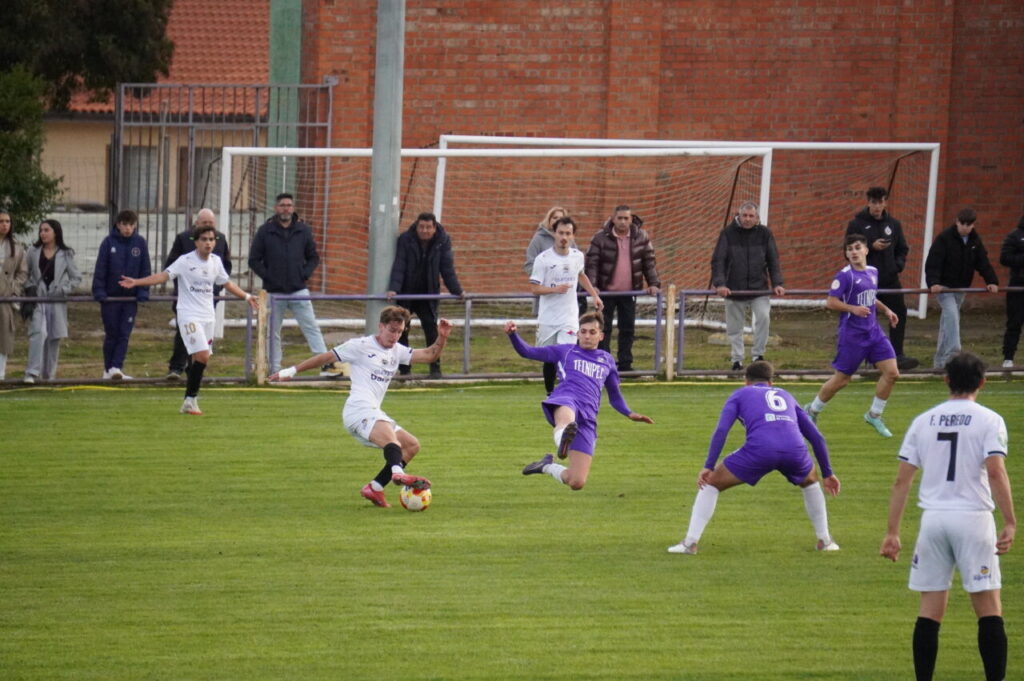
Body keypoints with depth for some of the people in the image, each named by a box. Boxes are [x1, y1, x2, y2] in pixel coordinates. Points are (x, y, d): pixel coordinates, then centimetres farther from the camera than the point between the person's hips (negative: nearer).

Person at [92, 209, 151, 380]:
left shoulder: (140, 243, 1)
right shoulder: (109, 242, -5)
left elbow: (146, 270, 5)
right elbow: (100, 268, -4)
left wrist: (143, 292, -4)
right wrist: (99, 292, -11)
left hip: (130, 297, 1)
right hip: (110, 296, -1)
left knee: (124, 334, -3)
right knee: (111, 334, 5)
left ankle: (116, 367, -3)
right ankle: (108, 369, 13)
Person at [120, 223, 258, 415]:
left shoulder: (216, 261, 9)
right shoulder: (185, 261, -10)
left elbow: (227, 283, 25)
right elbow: (163, 275, -16)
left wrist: (246, 296, 30)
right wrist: (136, 282, -27)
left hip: (207, 316, 6)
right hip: (189, 315, -6)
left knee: (202, 359, 6)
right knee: (202, 355, -18)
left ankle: (190, 401, 17)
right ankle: (190, 400, -11)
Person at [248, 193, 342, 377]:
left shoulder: (303, 230, 6)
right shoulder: (265, 231, 1)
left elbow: (313, 257, 14)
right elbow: (254, 260, 3)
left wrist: (305, 274, -2)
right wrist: (267, 277, -7)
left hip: (299, 290, 0)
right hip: (274, 292, 0)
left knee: (312, 327, -5)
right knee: (273, 333, 6)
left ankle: (326, 364, -8)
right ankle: (275, 370, 13)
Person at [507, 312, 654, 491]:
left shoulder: (607, 360, 28)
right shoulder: (566, 351, 22)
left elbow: (615, 397, 35)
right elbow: (527, 351, 21)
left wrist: (629, 414, 17)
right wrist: (513, 334, 2)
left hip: (587, 419, 3)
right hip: (564, 402, -3)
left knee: (577, 483, -6)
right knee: (566, 416, -46)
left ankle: (547, 466, 23)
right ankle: (563, 437, -79)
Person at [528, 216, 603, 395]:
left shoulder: (577, 256, 4)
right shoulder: (543, 259, -9)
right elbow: (534, 288, -11)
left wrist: (594, 295, 24)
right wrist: (555, 289, -26)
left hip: (569, 317, 1)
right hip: (548, 318, -1)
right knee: (549, 359, 9)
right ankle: (550, 395, 25)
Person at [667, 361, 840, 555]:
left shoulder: (740, 395, 24)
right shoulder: (786, 396, 34)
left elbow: (721, 430, 6)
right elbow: (816, 437, 32)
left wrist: (708, 466, 2)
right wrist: (827, 473, 39)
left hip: (759, 450, -3)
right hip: (794, 450, 3)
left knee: (710, 483, 16)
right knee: (810, 483, 37)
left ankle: (690, 542, 6)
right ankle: (825, 540, 34)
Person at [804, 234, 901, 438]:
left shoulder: (873, 272, 9)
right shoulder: (845, 275, -13)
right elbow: (831, 302, -14)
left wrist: (886, 310, 13)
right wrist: (853, 309, -26)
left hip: (873, 331, 6)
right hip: (852, 335, -6)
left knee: (892, 372, -4)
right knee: (841, 380, 1)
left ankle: (874, 415, 13)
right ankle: (812, 411, 23)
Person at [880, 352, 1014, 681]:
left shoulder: (923, 422, 9)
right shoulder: (989, 421, -2)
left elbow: (902, 481, 7)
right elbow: (995, 472, -15)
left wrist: (892, 532, 9)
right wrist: (1010, 523, -16)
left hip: (933, 518, 3)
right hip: (973, 518, -3)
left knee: (930, 609, 6)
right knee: (989, 609, 0)